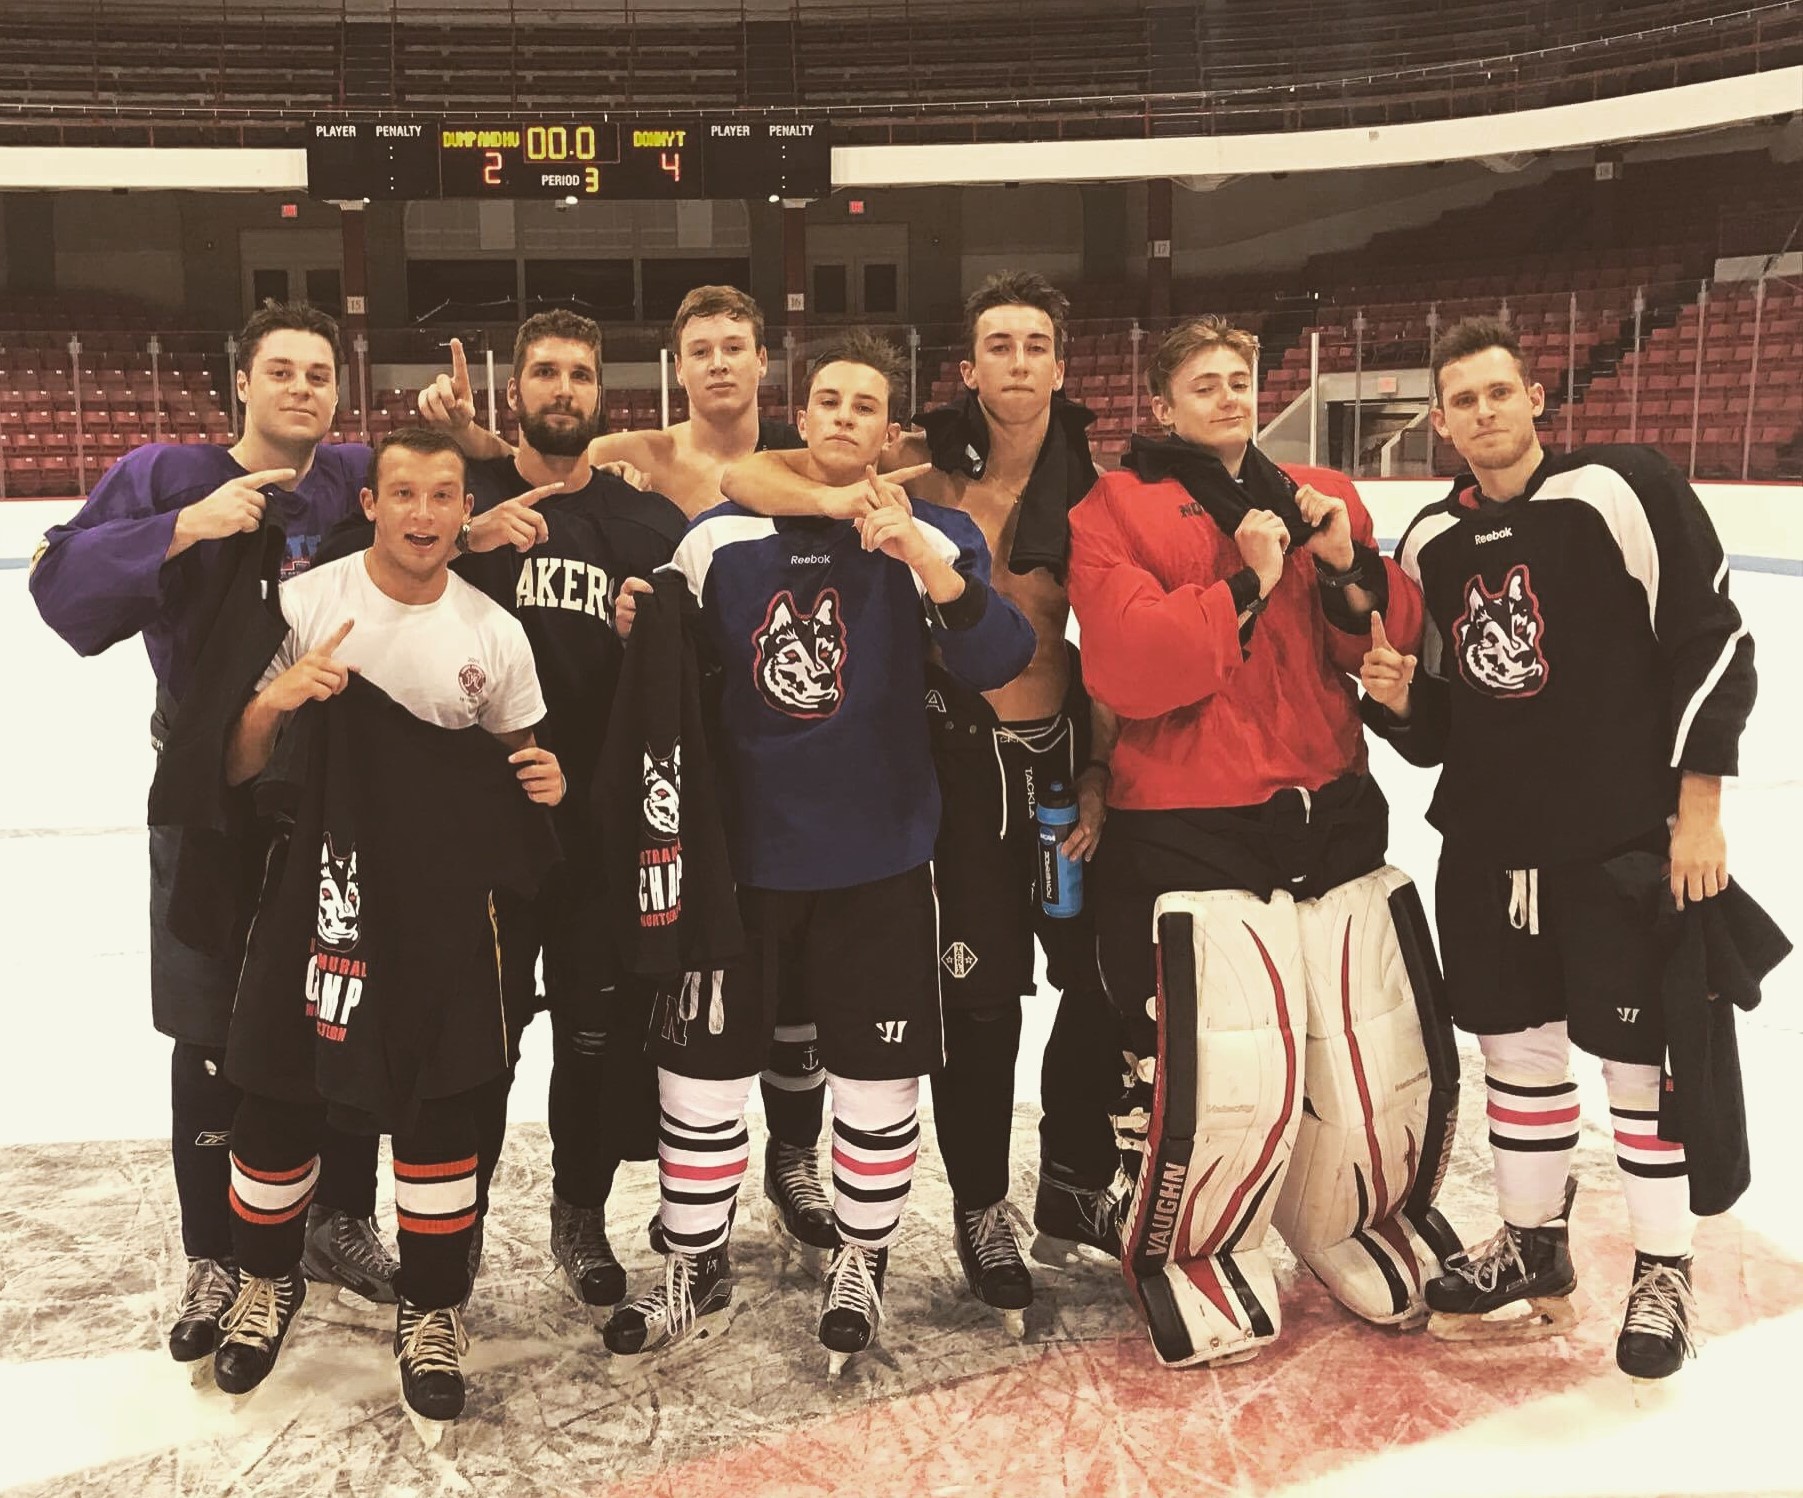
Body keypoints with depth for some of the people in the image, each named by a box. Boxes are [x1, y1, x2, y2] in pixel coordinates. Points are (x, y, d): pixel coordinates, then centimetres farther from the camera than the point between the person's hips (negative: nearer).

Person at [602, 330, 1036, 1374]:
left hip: (880, 858, -2)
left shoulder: (933, 537, -4)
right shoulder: (722, 537, 4)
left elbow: (999, 661, -20)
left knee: (876, 1078, 8)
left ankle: (861, 1267, 32)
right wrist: (644, 636, -8)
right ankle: (698, 1270, 29)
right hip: (740, 853, 2)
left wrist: (918, 552, -33)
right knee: (700, 1068, 8)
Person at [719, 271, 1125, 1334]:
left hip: (1068, 748, 3)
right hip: (964, 756, -3)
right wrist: (839, 498, -29)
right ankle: (984, 1212, 26)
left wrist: (1097, 779, -3)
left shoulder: (1095, 484, 0)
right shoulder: (924, 467, -8)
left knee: (1105, 981, 10)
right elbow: (744, 477, -12)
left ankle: (1076, 1190, 33)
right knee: (981, 996, 4)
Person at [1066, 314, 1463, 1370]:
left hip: (1335, 817, 5)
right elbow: (1129, 669, -15)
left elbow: (1398, 644, 8)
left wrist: (1352, 570, -9)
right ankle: (1186, 1259, 20)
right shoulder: (1116, 512, -2)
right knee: (1228, 1076, -11)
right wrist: (1244, 587, -16)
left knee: (1392, 1058, 10)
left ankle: (1367, 1224, 40)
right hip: (1187, 834, -5)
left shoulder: (1325, 499, 14)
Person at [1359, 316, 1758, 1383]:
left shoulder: (1621, 492, -11)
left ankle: (1664, 1270, 24)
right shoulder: (1430, 543, 7)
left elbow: (1714, 642, -11)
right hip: (1486, 842, 6)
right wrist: (1399, 697, -9)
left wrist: (1697, 807, -12)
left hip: (1626, 841, -5)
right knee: (1517, 1046, 15)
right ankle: (1534, 1247, 33)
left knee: (1639, 1057, 4)